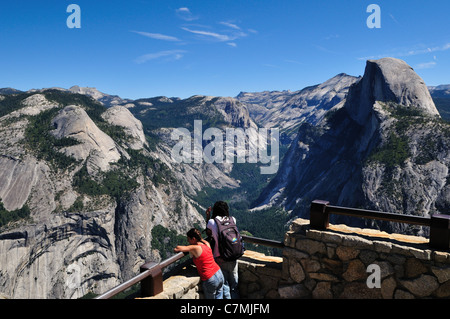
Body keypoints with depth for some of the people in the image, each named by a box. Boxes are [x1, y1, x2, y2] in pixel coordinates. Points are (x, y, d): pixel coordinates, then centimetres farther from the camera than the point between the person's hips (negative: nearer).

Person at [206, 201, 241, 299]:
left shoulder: (212, 222, -11)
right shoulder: (232, 220, -5)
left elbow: (208, 233, 8)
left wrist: (208, 217, 10)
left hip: (220, 259, -3)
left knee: (225, 286, 12)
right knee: (234, 286, 18)